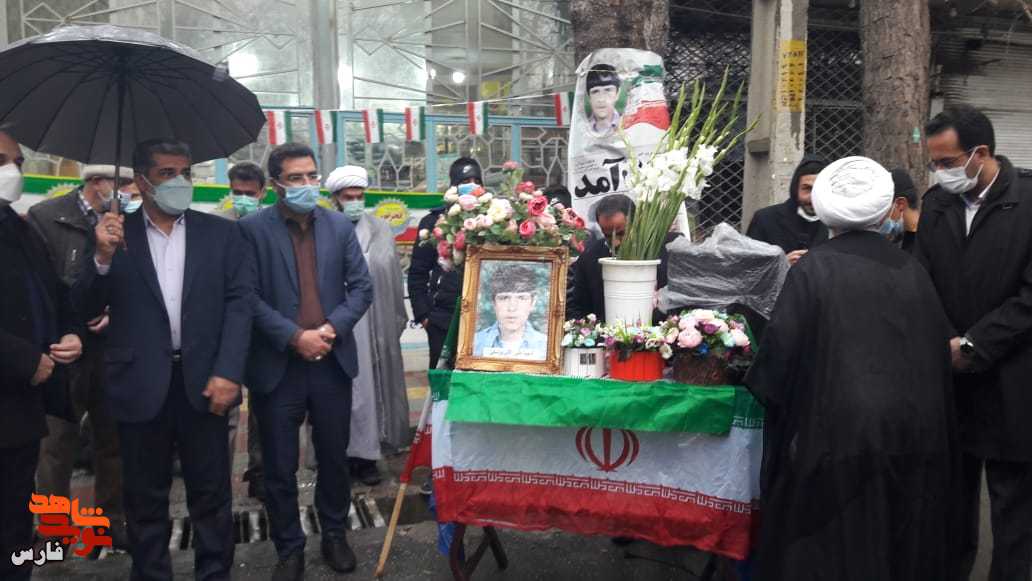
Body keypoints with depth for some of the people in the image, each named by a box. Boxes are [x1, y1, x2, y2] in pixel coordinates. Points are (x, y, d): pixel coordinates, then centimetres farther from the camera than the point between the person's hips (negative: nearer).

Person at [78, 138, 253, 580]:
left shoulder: (221, 232, 5)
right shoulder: (113, 234, 5)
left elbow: (239, 302, -1)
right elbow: (87, 309, 2)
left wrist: (228, 372, -12)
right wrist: (103, 257, -16)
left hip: (203, 380, 0)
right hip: (141, 384, 0)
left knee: (211, 493, 9)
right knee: (145, 497, 12)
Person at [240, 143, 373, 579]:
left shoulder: (340, 226, 5)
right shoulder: (252, 229, -5)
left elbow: (362, 287, 3)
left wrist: (332, 328, -11)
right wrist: (294, 336, -17)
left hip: (332, 362, 3)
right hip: (277, 365, -2)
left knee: (334, 458, 15)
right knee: (280, 468, 8)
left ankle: (335, 535, 35)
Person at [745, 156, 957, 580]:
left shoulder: (814, 268, -10)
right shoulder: (912, 271, 2)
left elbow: (781, 346, -13)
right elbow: (938, 351, 5)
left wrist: (761, 387, 6)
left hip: (837, 430, -4)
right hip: (912, 434, 5)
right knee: (899, 545, 20)